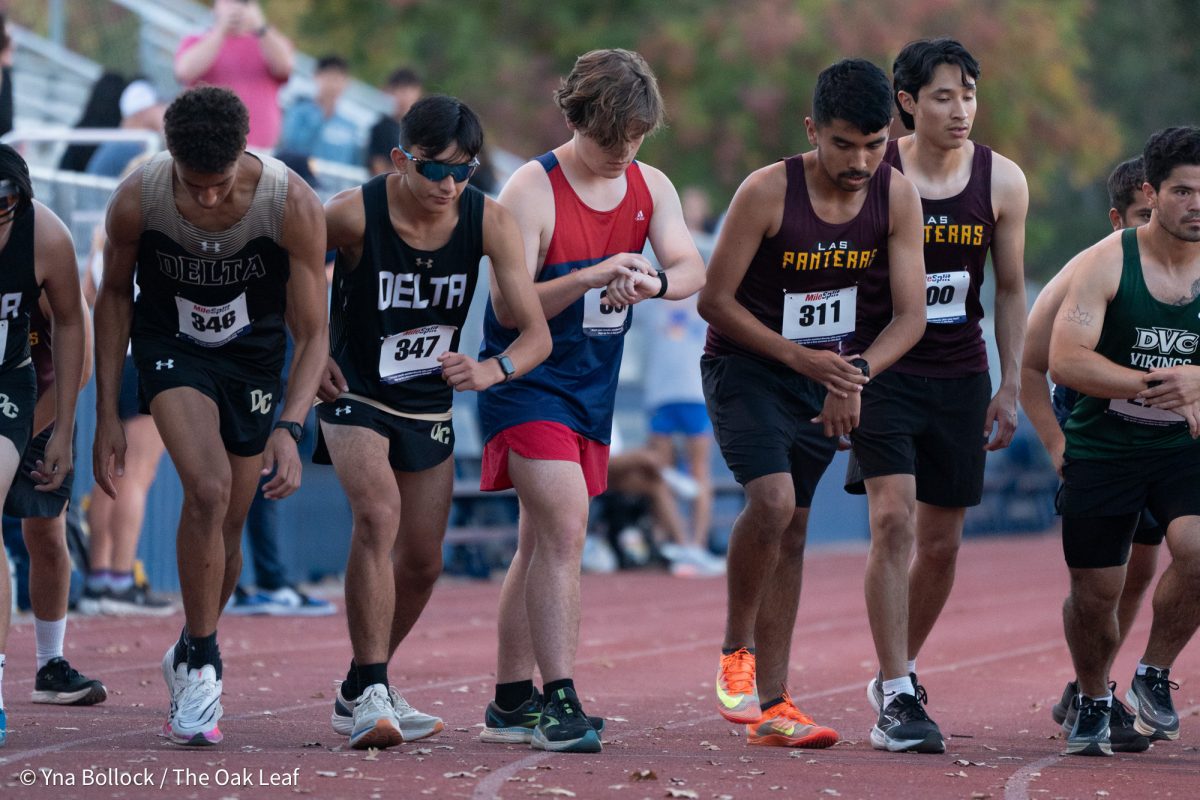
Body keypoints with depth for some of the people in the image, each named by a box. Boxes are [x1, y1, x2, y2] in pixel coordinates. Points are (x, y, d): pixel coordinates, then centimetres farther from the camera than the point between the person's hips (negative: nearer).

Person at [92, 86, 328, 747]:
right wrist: (107, 415, -5)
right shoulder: (137, 200, -25)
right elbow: (115, 295, -6)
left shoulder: (293, 205, -28)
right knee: (208, 489, -25)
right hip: (171, 347, -1)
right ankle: (200, 666, -12)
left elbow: (312, 333, -19)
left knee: (227, 529, 8)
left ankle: (192, 657, 35)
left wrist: (291, 426, -33)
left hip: (252, 357, 1)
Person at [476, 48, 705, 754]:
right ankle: (558, 701, -21)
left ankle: (511, 702, 19)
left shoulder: (650, 187, 4)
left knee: (543, 544, 12)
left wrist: (655, 283, -30)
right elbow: (509, 307, -18)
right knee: (565, 525, -20)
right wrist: (589, 277, -32)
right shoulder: (532, 191, -14)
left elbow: (692, 268, -7)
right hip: (528, 380, -6)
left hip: (593, 388, 6)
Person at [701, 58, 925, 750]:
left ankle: (770, 705, 11)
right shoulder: (767, 192, -22)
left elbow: (911, 314, -9)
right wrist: (799, 357, -23)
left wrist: (856, 373, -26)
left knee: (792, 532, 7)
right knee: (772, 500, -25)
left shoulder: (897, 197, -11)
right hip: (745, 366, -4)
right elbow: (714, 300, -16)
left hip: (827, 378, 4)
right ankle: (736, 647, -3)